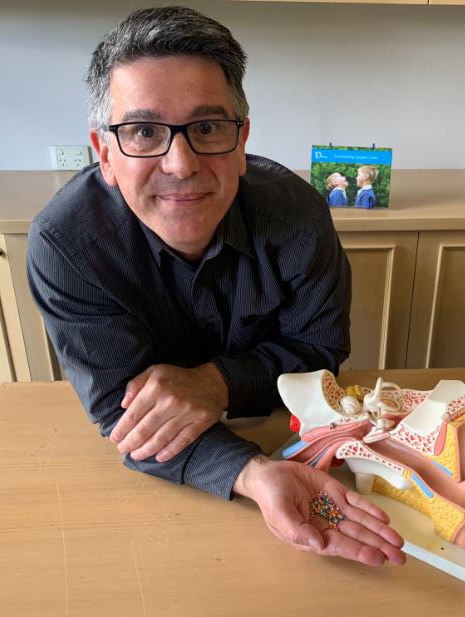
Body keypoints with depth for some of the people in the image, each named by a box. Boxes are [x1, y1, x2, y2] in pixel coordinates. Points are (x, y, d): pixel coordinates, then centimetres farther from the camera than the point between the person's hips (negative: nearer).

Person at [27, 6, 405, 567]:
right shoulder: (62, 246, -24)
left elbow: (318, 346, -9)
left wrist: (218, 382, -27)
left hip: (280, 430, 2)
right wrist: (253, 473, -39)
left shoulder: (296, 211, -20)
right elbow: (122, 410, -23)